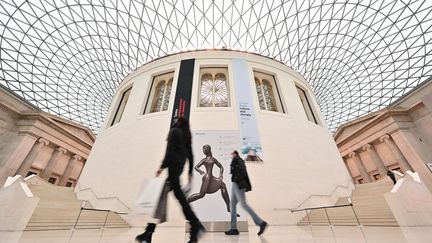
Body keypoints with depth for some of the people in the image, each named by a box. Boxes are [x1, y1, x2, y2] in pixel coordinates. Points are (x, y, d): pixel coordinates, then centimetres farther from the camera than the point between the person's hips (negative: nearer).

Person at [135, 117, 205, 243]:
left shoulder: (174, 131, 4)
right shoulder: (187, 136, 23)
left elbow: (170, 150, -12)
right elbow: (190, 155, 18)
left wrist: (162, 166, -16)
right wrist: (190, 173, 19)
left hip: (173, 165, -8)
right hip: (179, 167, 8)